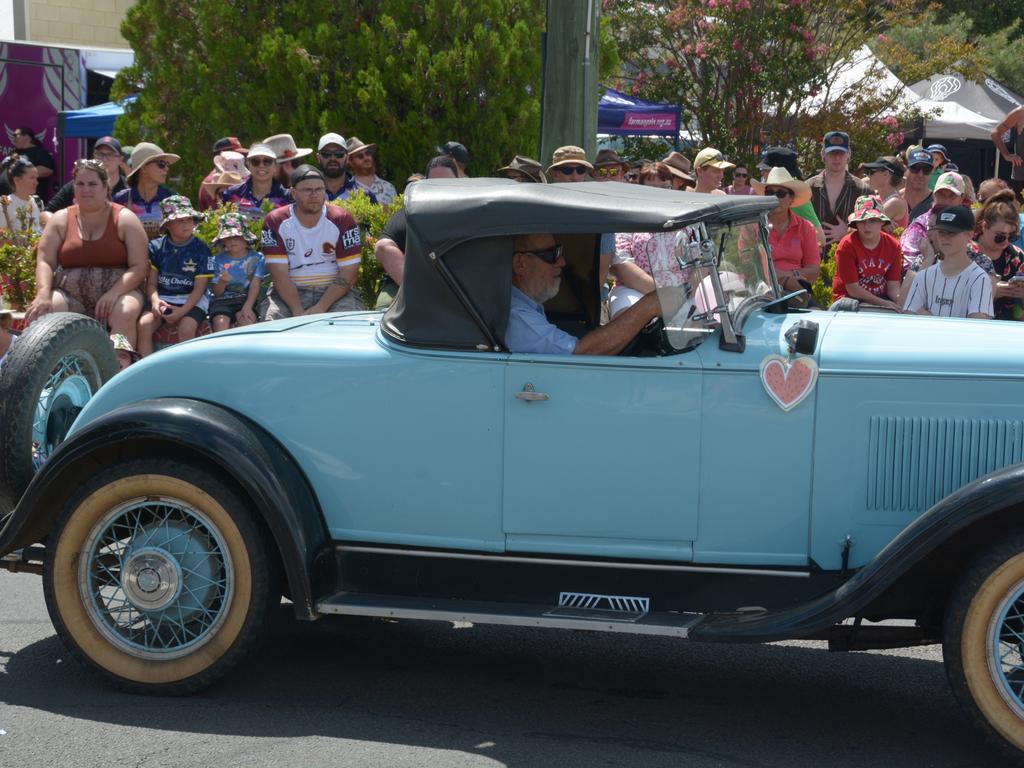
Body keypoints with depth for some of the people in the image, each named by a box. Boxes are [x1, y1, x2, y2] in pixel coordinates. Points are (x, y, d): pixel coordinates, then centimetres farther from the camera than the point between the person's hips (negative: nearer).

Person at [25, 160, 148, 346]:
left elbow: (139, 267, -3)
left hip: (118, 292, -2)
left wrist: (113, 293, -19)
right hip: (70, 297, 2)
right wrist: (43, 294, -17)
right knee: (39, 314, -26)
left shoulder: (125, 219, 5)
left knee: (125, 313, -35)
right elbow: (45, 262, 4)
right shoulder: (61, 220, 12)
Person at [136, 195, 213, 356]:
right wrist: (155, 301, -18)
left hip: (192, 300, -2)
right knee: (144, 324, -24)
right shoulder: (156, 247, 6)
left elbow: (199, 288, -4)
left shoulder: (201, 249, -1)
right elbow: (151, 282, 5)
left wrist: (182, 311, -19)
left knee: (186, 328, -31)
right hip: (162, 298, 2)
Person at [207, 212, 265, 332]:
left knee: (247, 320, -33)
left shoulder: (256, 258, 5)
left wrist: (247, 307, -21)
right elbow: (216, 292, 5)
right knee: (221, 322, -31)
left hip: (246, 299, 0)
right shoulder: (218, 260, 6)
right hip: (222, 301, 0)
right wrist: (222, 282, -19)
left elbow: (255, 285, -6)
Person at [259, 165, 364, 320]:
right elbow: (280, 275, -8)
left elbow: (348, 273, -5)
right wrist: (298, 312, -22)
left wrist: (321, 308, -19)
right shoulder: (275, 222, -1)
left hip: (334, 291, 0)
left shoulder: (342, 220, 0)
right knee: (272, 317, -29)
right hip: (289, 293, 0)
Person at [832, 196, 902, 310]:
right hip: (849, 298, -5)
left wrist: (900, 301, -24)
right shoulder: (847, 246, -13)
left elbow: (893, 286, -1)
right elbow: (853, 289, -15)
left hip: (882, 298, 5)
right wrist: (883, 303, -22)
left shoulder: (893, 245, -1)